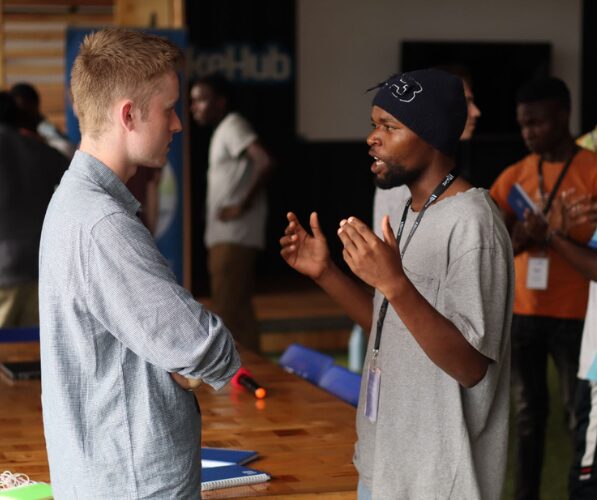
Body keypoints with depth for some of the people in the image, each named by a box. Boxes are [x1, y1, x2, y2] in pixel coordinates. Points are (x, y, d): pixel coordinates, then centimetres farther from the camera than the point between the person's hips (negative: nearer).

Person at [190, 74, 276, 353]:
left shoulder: (232, 125, -9)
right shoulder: (222, 130, 19)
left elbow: (265, 162, -23)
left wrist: (243, 205, -19)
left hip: (234, 236, -10)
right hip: (225, 236, 10)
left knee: (228, 312, -11)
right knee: (237, 310, 13)